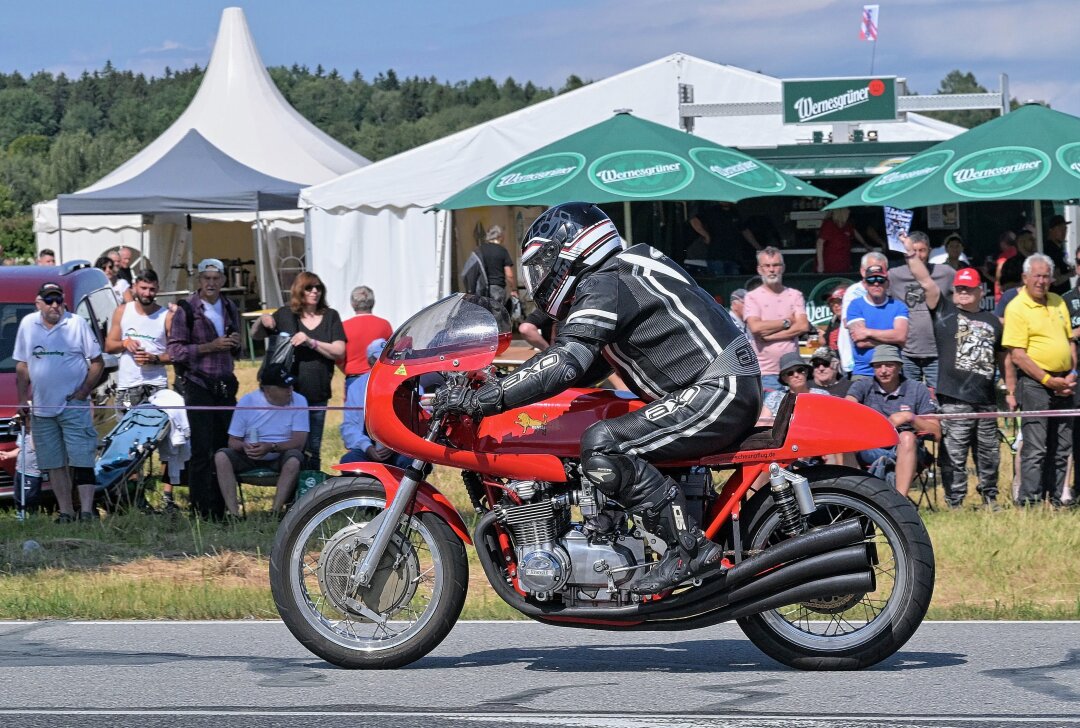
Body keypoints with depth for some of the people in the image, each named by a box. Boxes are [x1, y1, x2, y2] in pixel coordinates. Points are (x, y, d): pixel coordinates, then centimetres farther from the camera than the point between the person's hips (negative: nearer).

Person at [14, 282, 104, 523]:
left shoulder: (77, 324, -1)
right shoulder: (27, 325, 8)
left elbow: (97, 362, 2)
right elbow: (22, 366, 15)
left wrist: (84, 391, -9)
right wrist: (22, 398, 6)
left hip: (74, 406, -4)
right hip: (41, 409, 4)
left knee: (82, 460, -8)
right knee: (54, 465, 5)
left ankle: (86, 510, -11)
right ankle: (65, 511, 11)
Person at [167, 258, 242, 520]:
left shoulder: (229, 308, 14)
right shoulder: (186, 310, -4)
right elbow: (175, 350, -9)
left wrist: (235, 343, 3)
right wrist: (208, 347, -17)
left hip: (225, 384, 5)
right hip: (198, 385, -5)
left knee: (225, 448, 3)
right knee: (202, 451, -8)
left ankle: (220, 511, 8)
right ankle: (201, 513, -7)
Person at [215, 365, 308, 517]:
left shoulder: (298, 401, -9)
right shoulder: (247, 402, -6)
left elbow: (299, 442, -15)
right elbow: (233, 441, -3)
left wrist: (271, 447, -31)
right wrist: (244, 446, -27)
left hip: (281, 455, -1)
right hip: (250, 457, 1)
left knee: (294, 460, -35)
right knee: (221, 456, -26)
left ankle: (275, 511, -33)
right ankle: (233, 514, -31)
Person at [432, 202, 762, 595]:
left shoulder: (605, 286, -11)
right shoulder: (616, 280, 21)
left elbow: (564, 364, -23)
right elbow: (583, 367, 29)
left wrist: (480, 399, -24)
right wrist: (495, 382, 23)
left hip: (717, 393, -11)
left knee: (602, 445, -23)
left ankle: (690, 548, -23)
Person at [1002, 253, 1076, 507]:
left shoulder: (1058, 303, 14)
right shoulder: (1016, 308, -8)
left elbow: (1070, 341, 19)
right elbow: (1017, 354, -13)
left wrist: (1073, 374, 3)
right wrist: (1048, 380, -16)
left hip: (1062, 385, 7)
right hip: (1034, 383, -7)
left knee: (1061, 447, 9)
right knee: (1035, 448, -10)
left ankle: (1054, 500, 16)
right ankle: (1028, 503, -8)